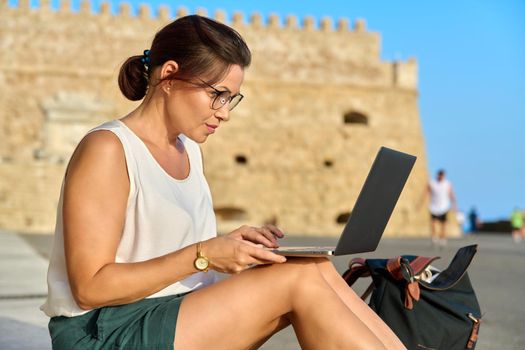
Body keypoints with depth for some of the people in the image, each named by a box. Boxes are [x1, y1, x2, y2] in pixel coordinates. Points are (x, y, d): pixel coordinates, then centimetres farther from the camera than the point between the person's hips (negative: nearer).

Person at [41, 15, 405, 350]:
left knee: (315, 269, -11)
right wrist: (202, 256, -22)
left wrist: (232, 242, -4)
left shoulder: (189, 150, 13)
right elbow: (90, 287, -18)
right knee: (301, 279, -19)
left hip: (177, 314, 8)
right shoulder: (107, 149, -13)